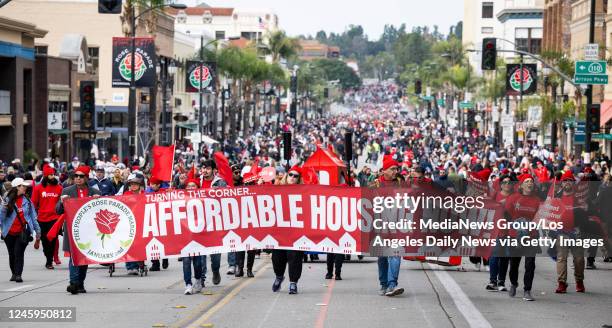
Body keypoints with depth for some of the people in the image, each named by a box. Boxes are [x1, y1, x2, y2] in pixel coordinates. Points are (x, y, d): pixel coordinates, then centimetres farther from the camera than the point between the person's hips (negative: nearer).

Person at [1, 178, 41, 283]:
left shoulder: (27, 201, 3)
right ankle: (14, 273, 29)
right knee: (12, 254, 12)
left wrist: (38, 231, 14)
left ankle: (18, 275, -16)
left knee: (19, 252, -14)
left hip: (23, 232, -1)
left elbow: (33, 216, 11)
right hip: (9, 233, 1)